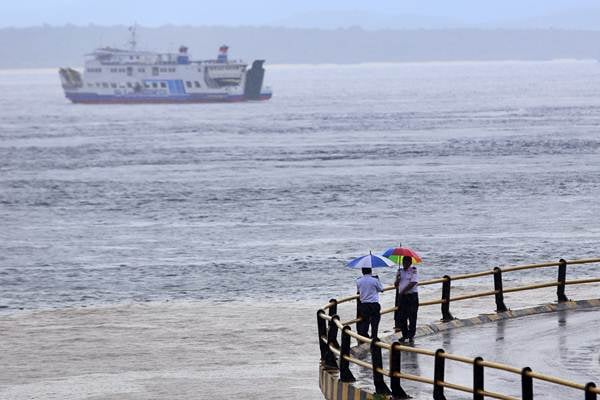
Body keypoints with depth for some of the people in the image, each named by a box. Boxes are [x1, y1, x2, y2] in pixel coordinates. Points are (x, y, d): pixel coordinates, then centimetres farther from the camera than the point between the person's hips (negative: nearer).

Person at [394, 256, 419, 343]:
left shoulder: (413, 271, -5)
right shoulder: (400, 271, 11)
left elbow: (413, 283, -15)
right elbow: (396, 285, 13)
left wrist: (403, 291, -12)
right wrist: (397, 279, -8)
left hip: (412, 296, -5)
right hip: (401, 296, 6)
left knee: (412, 317, -3)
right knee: (401, 317, 6)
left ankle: (411, 335, 3)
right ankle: (405, 334, 17)